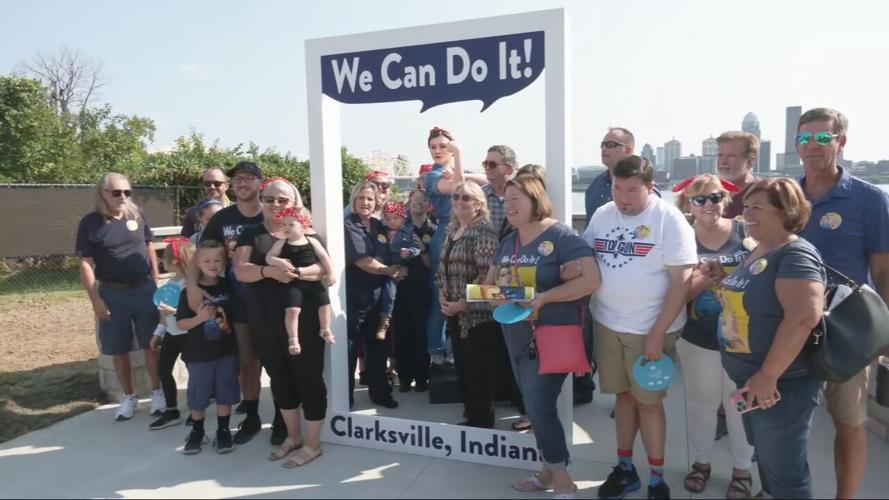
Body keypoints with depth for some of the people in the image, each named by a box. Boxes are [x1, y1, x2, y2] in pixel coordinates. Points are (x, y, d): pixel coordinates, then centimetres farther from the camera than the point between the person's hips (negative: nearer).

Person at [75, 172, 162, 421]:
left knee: (152, 344, 7)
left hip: (144, 289, 1)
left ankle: (157, 392, 20)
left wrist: (156, 283, 6)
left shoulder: (137, 215, 1)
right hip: (111, 293, -1)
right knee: (118, 349, 8)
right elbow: (86, 264, -6)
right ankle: (129, 397, 23)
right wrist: (95, 300, -11)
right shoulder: (90, 222, -5)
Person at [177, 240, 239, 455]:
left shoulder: (228, 287, 0)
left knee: (225, 395, 8)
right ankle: (196, 433, 29)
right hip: (199, 354, -1)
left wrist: (228, 325, -3)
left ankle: (223, 432, 23)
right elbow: (181, 323, -7)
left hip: (226, 351, 2)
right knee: (198, 397, 9)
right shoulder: (190, 292, -7)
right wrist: (199, 318, -22)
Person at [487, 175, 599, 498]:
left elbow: (591, 280, -22)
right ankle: (549, 470, 32)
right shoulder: (508, 241, 9)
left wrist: (543, 297, -27)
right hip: (517, 338, 8)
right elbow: (490, 281, 17)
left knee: (539, 408, -7)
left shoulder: (561, 236, -14)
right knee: (535, 408, 16)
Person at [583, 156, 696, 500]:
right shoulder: (602, 214, 3)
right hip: (607, 323, 4)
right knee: (623, 394, 15)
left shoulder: (669, 220, -12)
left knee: (648, 401, 6)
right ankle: (625, 468, 30)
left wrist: (658, 333, -17)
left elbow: (682, 280, -15)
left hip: (649, 328, -4)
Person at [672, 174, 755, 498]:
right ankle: (701, 462, 38)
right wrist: (705, 279, -25)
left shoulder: (746, 234, -9)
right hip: (697, 338, 1)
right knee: (700, 402, 17)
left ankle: (742, 469, 34)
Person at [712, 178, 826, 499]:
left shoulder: (795, 255, -19)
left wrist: (768, 376, -28)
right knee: (765, 457, 24)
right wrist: (722, 279, 4)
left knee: (783, 470, 7)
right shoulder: (756, 252, 9)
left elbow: (804, 317, -31)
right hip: (749, 378, 9)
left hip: (782, 384, -9)